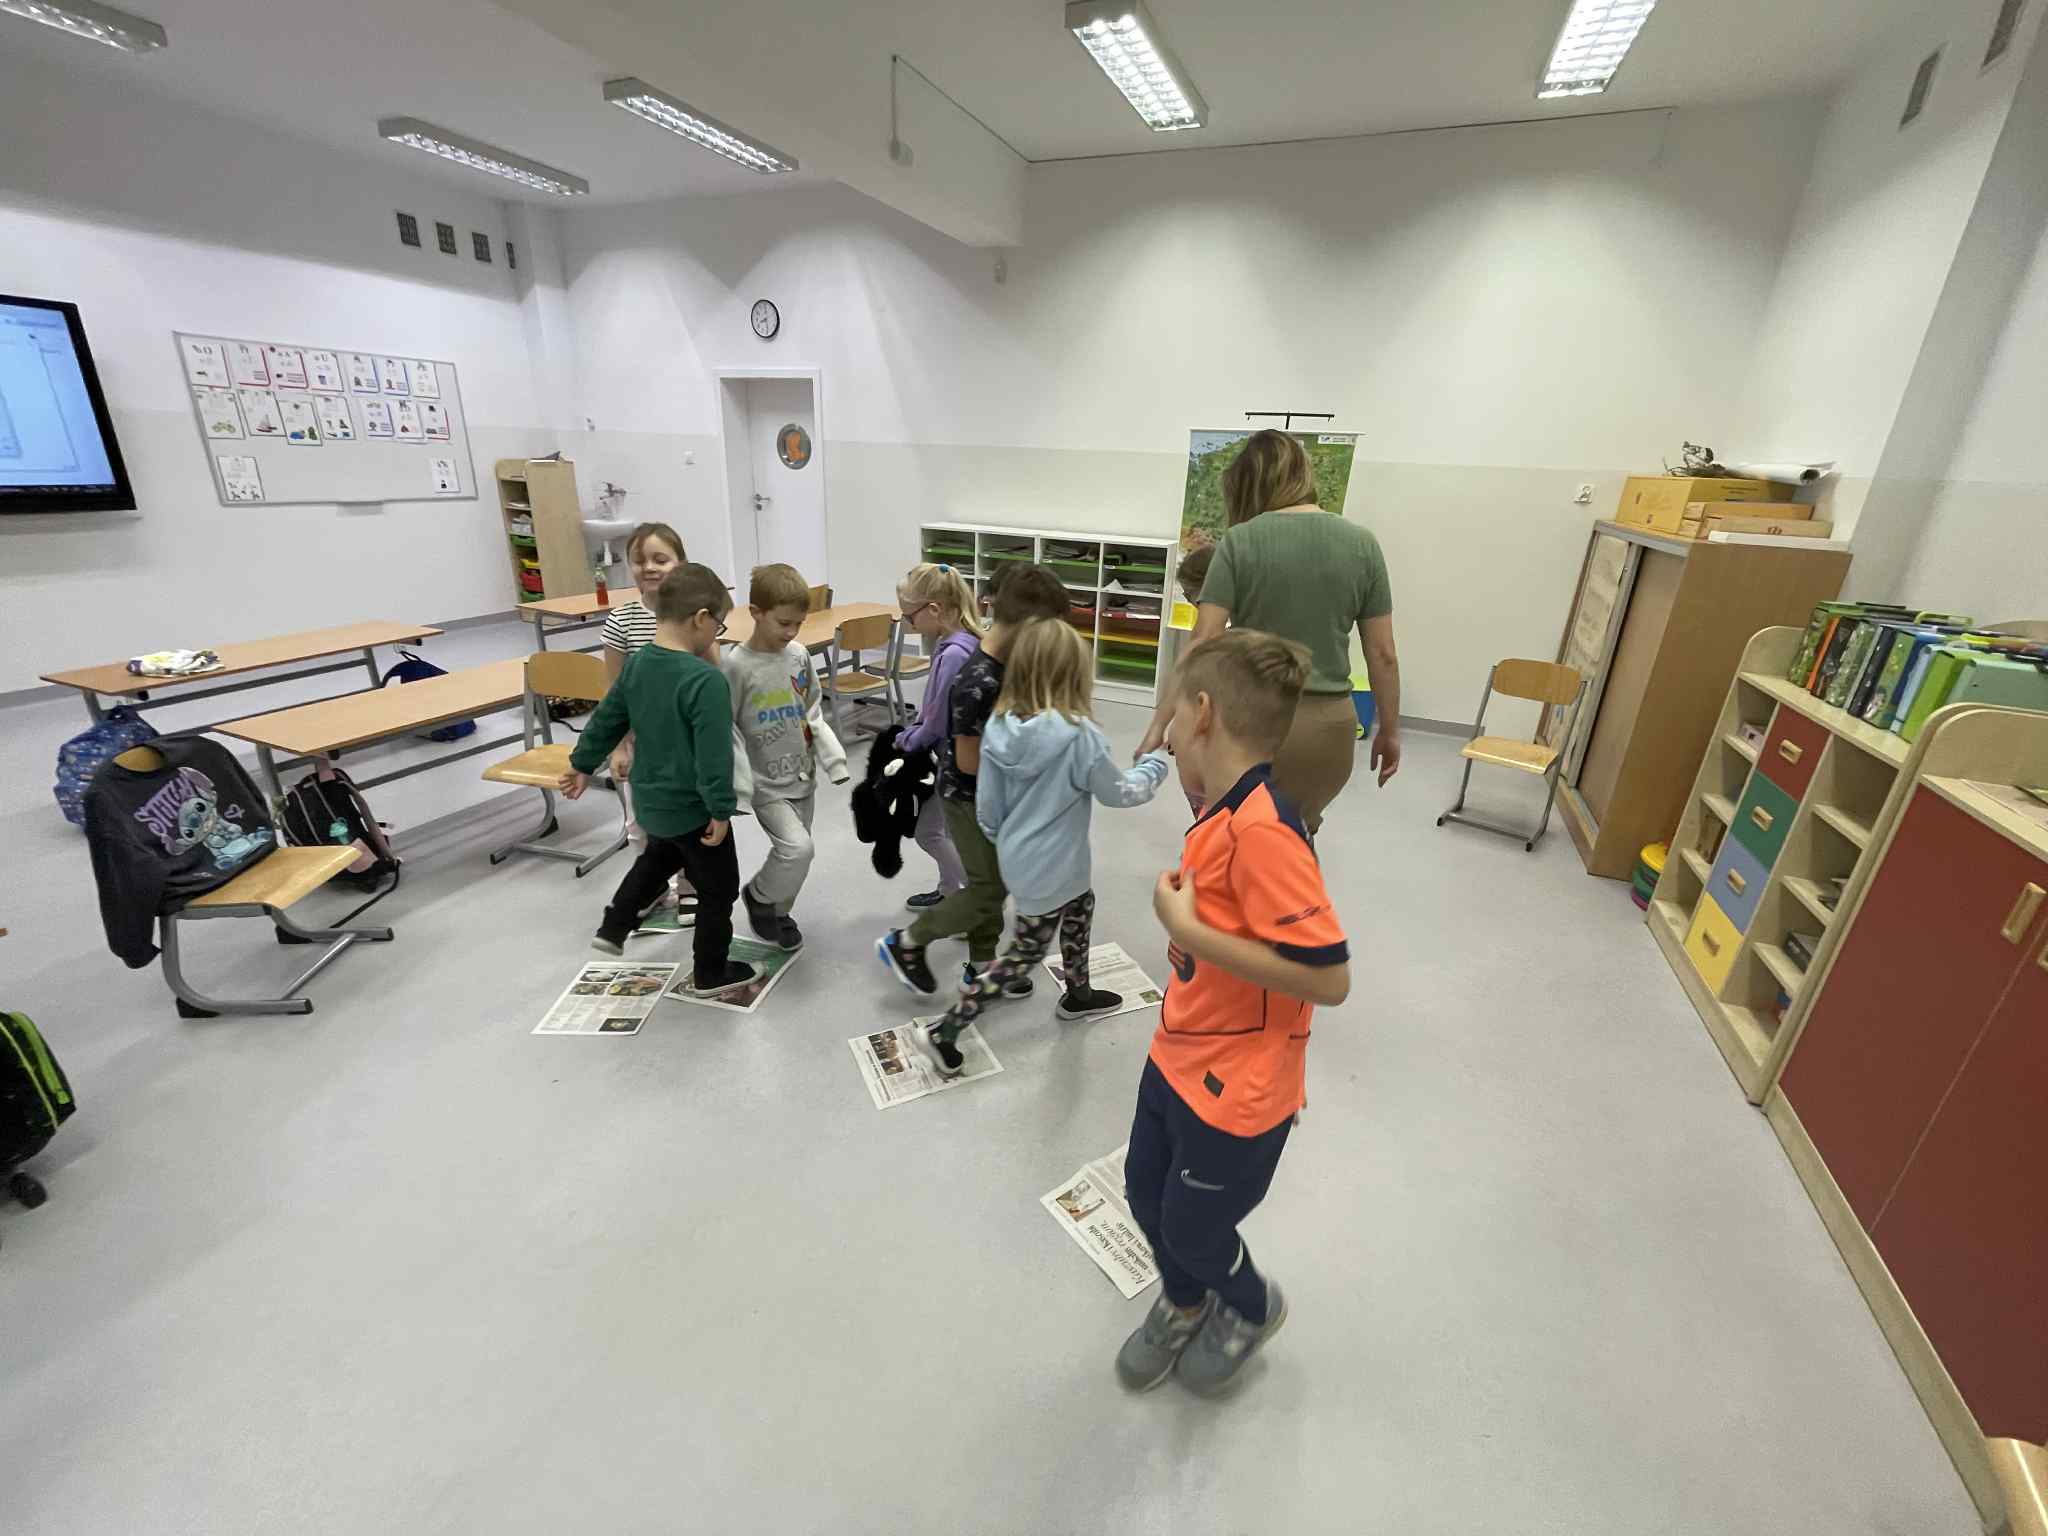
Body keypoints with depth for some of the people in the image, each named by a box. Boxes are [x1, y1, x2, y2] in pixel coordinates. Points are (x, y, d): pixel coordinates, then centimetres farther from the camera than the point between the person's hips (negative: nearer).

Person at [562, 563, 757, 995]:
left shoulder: (637, 663, -1)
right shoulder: (707, 679, -27)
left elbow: (605, 719, 11)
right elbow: (714, 754, -28)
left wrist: (582, 765, 24)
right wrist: (720, 809, -18)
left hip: (650, 800, 8)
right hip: (692, 808, -8)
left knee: (657, 860, 36)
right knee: (719, 890, 12)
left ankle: (612, 929, 44)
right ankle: (710, 973, 25)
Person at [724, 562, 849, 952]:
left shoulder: (799, 656, 0)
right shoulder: (736, 665, -17)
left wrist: (833, 758, 3)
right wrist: (740, 785, -16)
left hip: (803, 776, 6)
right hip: (766, 782, -6)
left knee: (792, 851, 16)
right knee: (797, 849, -17)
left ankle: (779, 912, 39)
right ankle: (757, 895, 12)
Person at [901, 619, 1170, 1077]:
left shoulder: (999, 726, -9)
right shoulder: (1079, 736, -26)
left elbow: (986, 807, -1)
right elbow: (1120, 792, -9)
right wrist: (1155, 764, 9)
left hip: (1018, 857, 7)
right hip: (1050, 868, -7)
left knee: (1082, 904, 29)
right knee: (1025, 953, 11)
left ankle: (1078, 994, 50)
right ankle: (942, 1033, 17)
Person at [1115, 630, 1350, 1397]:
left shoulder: (1261, 830, -30)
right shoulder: (1223, 814, -3)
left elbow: (1327, 978, -30)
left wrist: (1187, 931, -29)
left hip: (1235, 1089, -7)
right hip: (1177, 1058, 7)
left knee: (1192, 1227, 17)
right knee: (1145, 1193, 24)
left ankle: (1254, 1308, 51)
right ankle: (1184, 1304, 54)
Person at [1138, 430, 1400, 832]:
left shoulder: (1241, 541, -7)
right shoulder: (1363, 545, 2)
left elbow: (1202, 646, -12)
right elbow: (1382, 654, 3)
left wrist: (1159, 724, -8)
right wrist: (1390, 730, 15)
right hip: (1330, 725, 4)